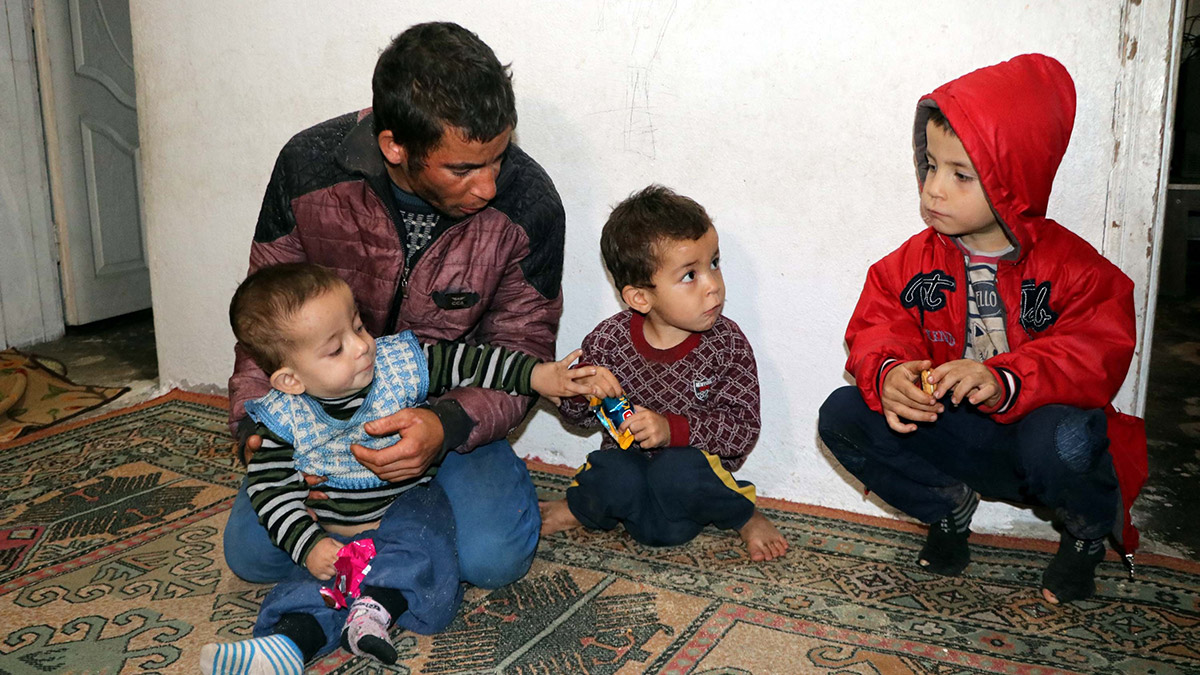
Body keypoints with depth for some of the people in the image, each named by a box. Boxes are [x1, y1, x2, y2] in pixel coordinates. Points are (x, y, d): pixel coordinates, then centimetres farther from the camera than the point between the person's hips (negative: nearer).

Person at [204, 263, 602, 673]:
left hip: (406, 506, 0)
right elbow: (269, 487, -10)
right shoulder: (284, 418, -12)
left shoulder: (400, 365, -10)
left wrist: (537, 375, -14)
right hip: (333, 535, 0)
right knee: (307, 589, -24)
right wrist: (309, 545, -21)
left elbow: (463, 363, -5)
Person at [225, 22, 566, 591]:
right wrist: (254, 426, -19)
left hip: (449, 407, -1)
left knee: (492, 557, -23)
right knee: (252, 554, -13)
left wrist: (445, 426, -32)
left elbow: (521, 355, -12)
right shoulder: (309, 166, -18)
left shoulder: (528, 204, -21)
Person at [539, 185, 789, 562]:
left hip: (697, 463, -1)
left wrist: (674, 430, -28)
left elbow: (744, 427, -14)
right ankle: (578, 508, 4)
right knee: (615, 480, -32)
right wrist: (584, 388, -21)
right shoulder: (610, 339, -9)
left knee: (677, 471, -34)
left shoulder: (727, 343, -11)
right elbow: (574, 414, 3)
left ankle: (742, 514, -2)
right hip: (629, 458, 1)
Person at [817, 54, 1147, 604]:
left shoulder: (1070, 266, -11)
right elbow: (877, 329, -5)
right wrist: (887, 373, -31)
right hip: (952, 437, 4)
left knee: (1066, 440, -40)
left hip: (1033, 425, -3)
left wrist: (1005, 383, -41)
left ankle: (1088, 528, 2)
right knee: (842, 416, -17)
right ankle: (948, 505, 9)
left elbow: (1097, 356, -22)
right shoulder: (915, 262, 1)